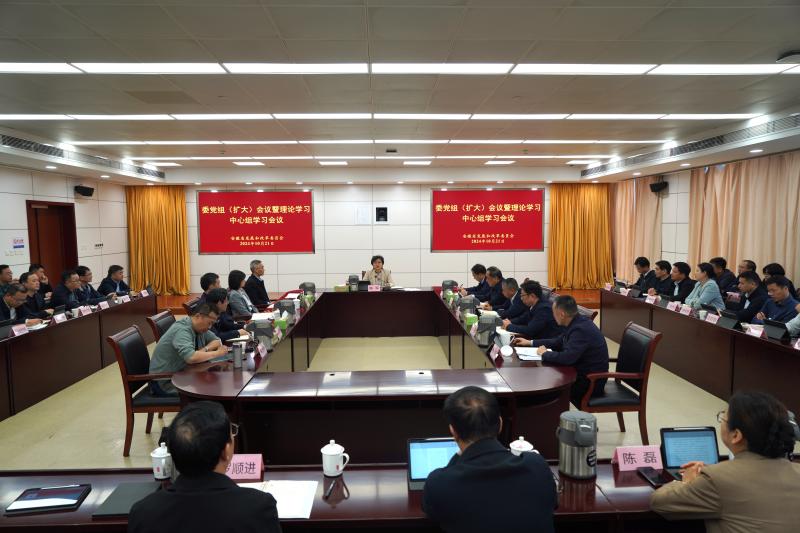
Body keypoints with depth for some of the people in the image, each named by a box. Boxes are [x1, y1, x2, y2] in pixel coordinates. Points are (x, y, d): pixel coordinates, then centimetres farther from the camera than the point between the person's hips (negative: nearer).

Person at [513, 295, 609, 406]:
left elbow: (567, 358, -35)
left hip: (590, 382, -9)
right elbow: (558, 342, 17)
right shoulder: (578, 323, 2)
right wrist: (530, 343, 17)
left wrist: (545, 354, -16)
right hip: (581, 372, 9)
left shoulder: (581, 329, -27)